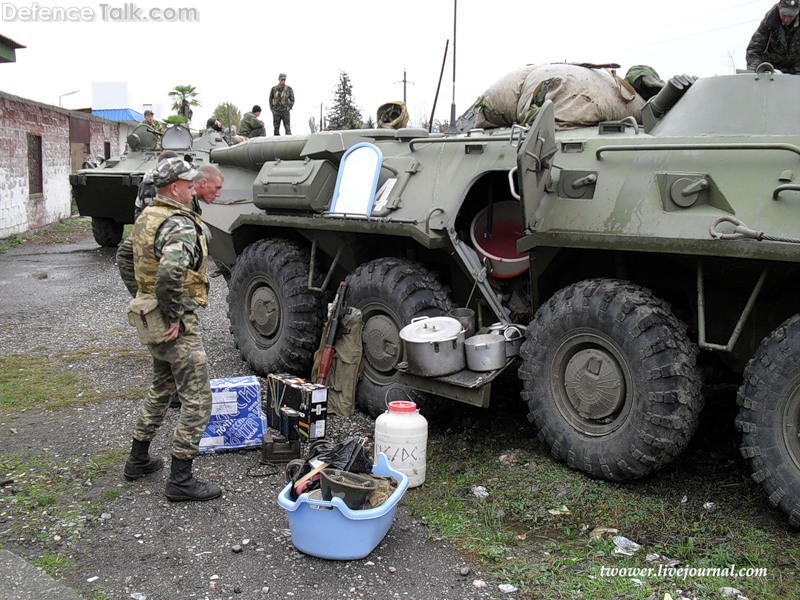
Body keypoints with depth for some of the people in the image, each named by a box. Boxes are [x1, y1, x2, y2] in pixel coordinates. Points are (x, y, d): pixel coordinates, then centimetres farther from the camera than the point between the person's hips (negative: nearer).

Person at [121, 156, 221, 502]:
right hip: (178, 327, -10)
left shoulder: (144, 218, 11)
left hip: (148, 316, 10)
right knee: (197, 401, -2)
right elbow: (170, 271, -36)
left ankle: (138, 460, 37)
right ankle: (180, 480, 3)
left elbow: (126, 255, 24)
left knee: (160, 390, 26)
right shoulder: (180, 224, -21)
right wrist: (175, 316, -24)